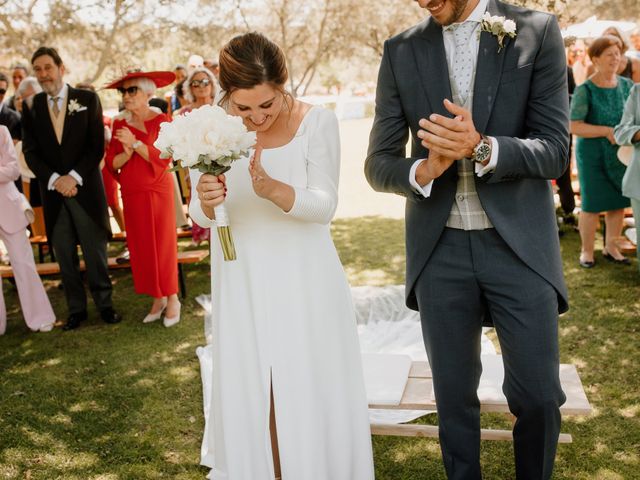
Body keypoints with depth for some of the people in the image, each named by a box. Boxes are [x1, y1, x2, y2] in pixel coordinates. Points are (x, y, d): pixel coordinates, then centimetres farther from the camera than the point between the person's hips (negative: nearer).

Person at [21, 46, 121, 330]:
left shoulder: (87, 100, 0)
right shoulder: (31, 107, 6)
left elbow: (97, 146, -4)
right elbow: (30, 152, 3)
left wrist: (74, 177, -14)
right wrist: (54, 179, -13)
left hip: (86, 189, -2)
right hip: (52, 192, 2)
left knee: (96, 254, 5)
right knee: (65, 258, 8)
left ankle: (104, 304, 20)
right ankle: (76, 309, 20)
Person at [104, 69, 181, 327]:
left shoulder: (161, 120, -5)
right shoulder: (120, 124, 8)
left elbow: (163, 158, -16)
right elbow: (111, 162, 4)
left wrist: (135, 143, -21)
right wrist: (126, 154, -16)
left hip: (158, 192, -5)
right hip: (131, 194, 5)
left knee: (163, 245, 0)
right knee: (140, 247, 7)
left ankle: (172, 299, 12)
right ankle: (157, 298, 19)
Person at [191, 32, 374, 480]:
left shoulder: (316, 122, -12)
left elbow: (325, 205, -14)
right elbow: (201, 216, -2)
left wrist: (273, 189, -33)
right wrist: (206, 203, -26)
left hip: (303, 280, -2)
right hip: (242, 283, 2)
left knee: (311, 392, 8)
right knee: (247, 395, 12)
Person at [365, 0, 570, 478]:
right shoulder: (401, 52, 3)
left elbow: (554, 151, -7)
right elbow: (379, 164, 2)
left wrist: (481, 148, -25)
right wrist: (422, 171, -19)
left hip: (519, 244, -1)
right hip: (439, 251, 2)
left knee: (538, 394, 6)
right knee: (454, 397, 12)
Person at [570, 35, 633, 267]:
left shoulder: (626, 85, 6)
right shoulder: (585, 90, -9)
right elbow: (574, 127, -15)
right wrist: (607, 131, -20)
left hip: (621, 153, 5)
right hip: (592, 154, -5)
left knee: (618, 202, 8)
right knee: (592, 205, 0)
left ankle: (611, 247, 25)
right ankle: (586, 251, 16)